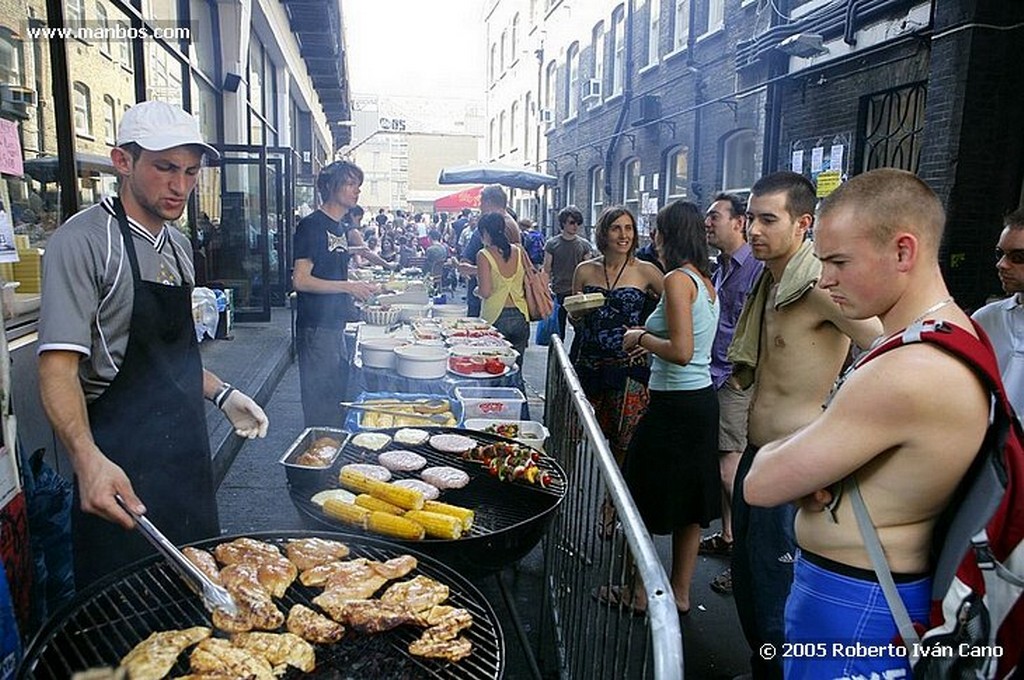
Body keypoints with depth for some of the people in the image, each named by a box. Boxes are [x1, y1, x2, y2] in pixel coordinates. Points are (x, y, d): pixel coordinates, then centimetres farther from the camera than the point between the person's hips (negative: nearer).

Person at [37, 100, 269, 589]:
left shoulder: (178, 244, 11)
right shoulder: (83, 241, -15)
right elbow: (58, 368, -22)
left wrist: (221, 393, 10)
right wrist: (87, 458, -36)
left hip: (187, 448, 8)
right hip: (119, 462, -7)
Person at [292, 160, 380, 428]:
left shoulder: (340, 228, 15)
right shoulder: (311, 225, -12)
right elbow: (300, 280, -19)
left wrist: (361, 289, 9)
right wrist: (348, 286, -20)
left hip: (335, 326, 9)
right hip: (316, 329, -9)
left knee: (338, 400, 17)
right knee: (321, 408, -1)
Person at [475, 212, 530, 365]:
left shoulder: (484, 255, -9)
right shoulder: (518, 252, 4)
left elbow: (485, 292, -15)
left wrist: (477, 289, 6)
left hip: (496, 318, -4)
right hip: (520, 317, 4)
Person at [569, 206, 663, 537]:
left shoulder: (645, 271, 1)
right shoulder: (585, 270, 8)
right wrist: (577, 311, -6)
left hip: (629, 366, -2)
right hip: (589, 364, 2)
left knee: (622, 446, 1)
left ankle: (612, 509, 19)